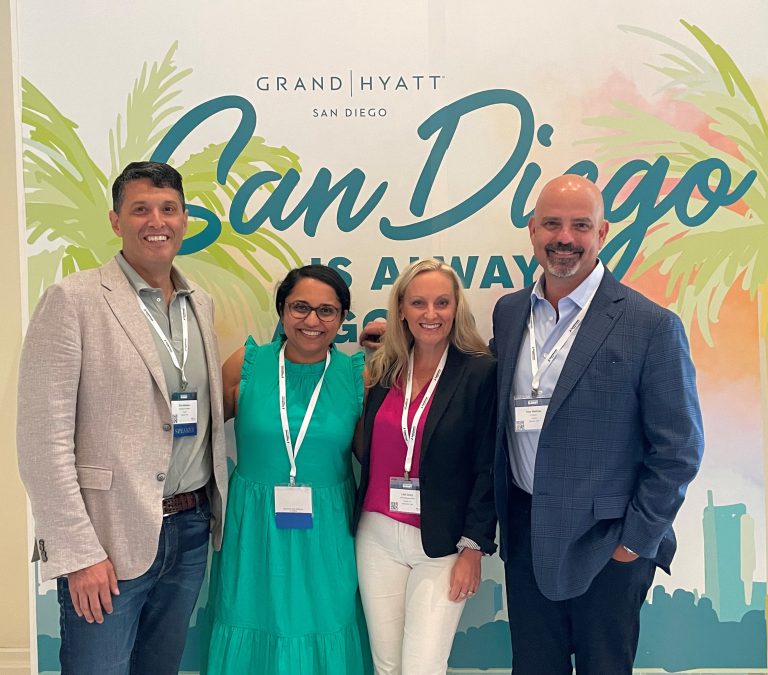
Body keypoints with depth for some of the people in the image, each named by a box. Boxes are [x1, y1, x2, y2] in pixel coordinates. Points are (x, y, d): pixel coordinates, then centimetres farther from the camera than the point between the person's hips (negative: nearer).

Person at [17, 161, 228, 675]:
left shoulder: (201, 304, 9)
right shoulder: (73, 300, -9)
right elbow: (43, 439, -12)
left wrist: (216, 508, 8)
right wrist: (78, 553, -14)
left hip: (190, 530, 6)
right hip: (110, 537, -5)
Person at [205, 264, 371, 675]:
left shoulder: (358, 375, -3)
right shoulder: (247, 364, -4)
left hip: (326, 538, 0)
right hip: (254, 534, 0)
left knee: (324, 640, 14)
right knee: (253, 642, 15)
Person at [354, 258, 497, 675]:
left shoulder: (481, 372, -8)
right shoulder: (383, 369, 4)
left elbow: (488, 468, -7)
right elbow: (370, 454, 9)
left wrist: (474, 547, -9)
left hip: (442, 544, -4)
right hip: (377, 537, 4)